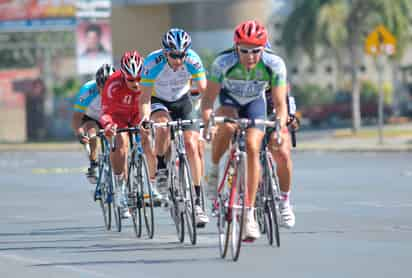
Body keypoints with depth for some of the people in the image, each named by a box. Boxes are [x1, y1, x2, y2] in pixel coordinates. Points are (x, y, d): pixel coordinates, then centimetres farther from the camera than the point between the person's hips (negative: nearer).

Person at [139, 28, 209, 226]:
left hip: (182, 101, 2)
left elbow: (203, 89, -26)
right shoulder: (153, 62, -30)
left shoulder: (192, 60, -26)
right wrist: (145, 117, -46)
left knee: (191, 145, -14)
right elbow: (145, 96, -28)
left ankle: (197, 201, -9)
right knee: (164, 124, -36)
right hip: (158, 101, -1)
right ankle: (160, 171, -16)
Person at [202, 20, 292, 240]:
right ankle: (214, 168, -7)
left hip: (255, 102, 1)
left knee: (252, 148, -18)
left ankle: (249, 213, -11)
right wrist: (207, 121, -48)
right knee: (227, 127, -35)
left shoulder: (274, 65, -30)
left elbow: (280, 103, -29)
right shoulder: (223, 63, -33)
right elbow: (208, 98, -30)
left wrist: (279, 126, -48)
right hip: (229, 99, -1)